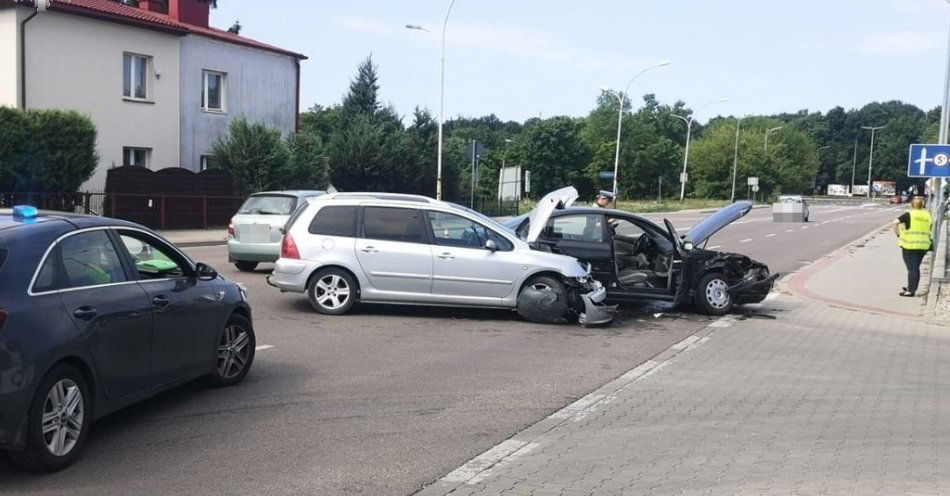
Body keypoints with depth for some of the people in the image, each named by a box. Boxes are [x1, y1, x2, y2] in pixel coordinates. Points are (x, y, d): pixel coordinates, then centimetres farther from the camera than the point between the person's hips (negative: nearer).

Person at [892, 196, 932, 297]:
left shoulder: (909, 215, -7)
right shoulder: (927, 216, 7)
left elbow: (894, 223, -16)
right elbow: (929, 230, 11)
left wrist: (898, 234, -6)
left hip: (909, 246, -5)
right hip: (923, 245, 5)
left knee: (912, 268, -1)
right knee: (916, 268, 16)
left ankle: (911, 291, 1)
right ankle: (912, 288, 25)